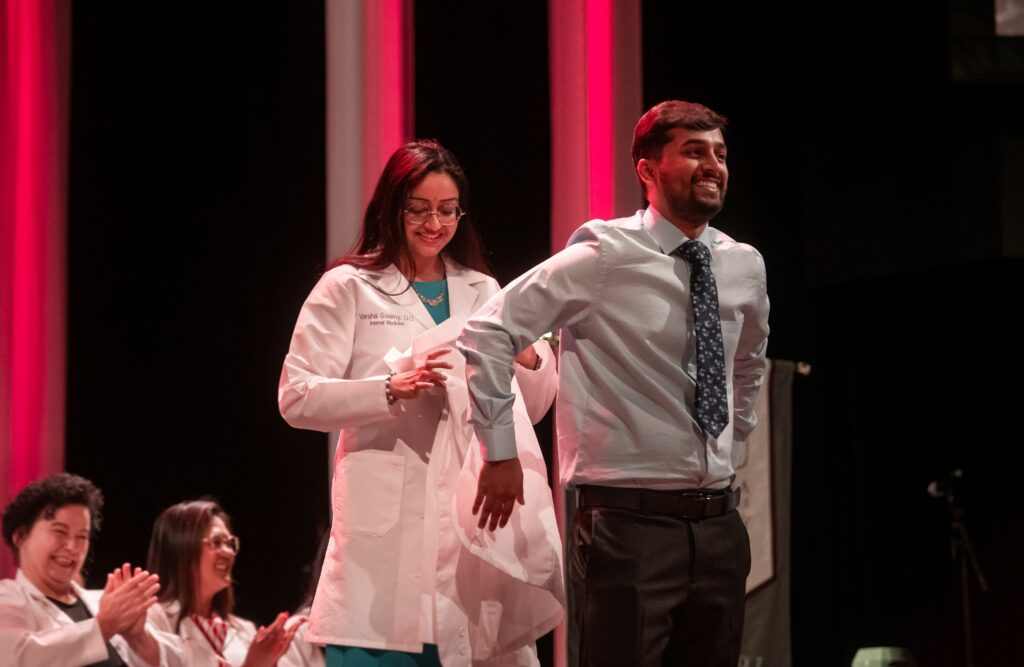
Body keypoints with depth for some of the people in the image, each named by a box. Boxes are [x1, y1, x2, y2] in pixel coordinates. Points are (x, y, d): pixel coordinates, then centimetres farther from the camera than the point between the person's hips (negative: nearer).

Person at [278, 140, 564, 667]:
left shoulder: (483, 291, 17)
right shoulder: (349, 288, 3)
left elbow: (530, 410, 18)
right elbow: (297, 399, -6)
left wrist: (530, 359, -4)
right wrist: (393, 390, -19)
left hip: (471, 519, 4)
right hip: (385, 527, -4)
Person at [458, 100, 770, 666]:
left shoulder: (744, 268, 9)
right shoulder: (605, 257, -9)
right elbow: (488, 331, -8)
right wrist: (500, 454, -7)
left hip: (718, 527, 6)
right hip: (631, 521, -6)